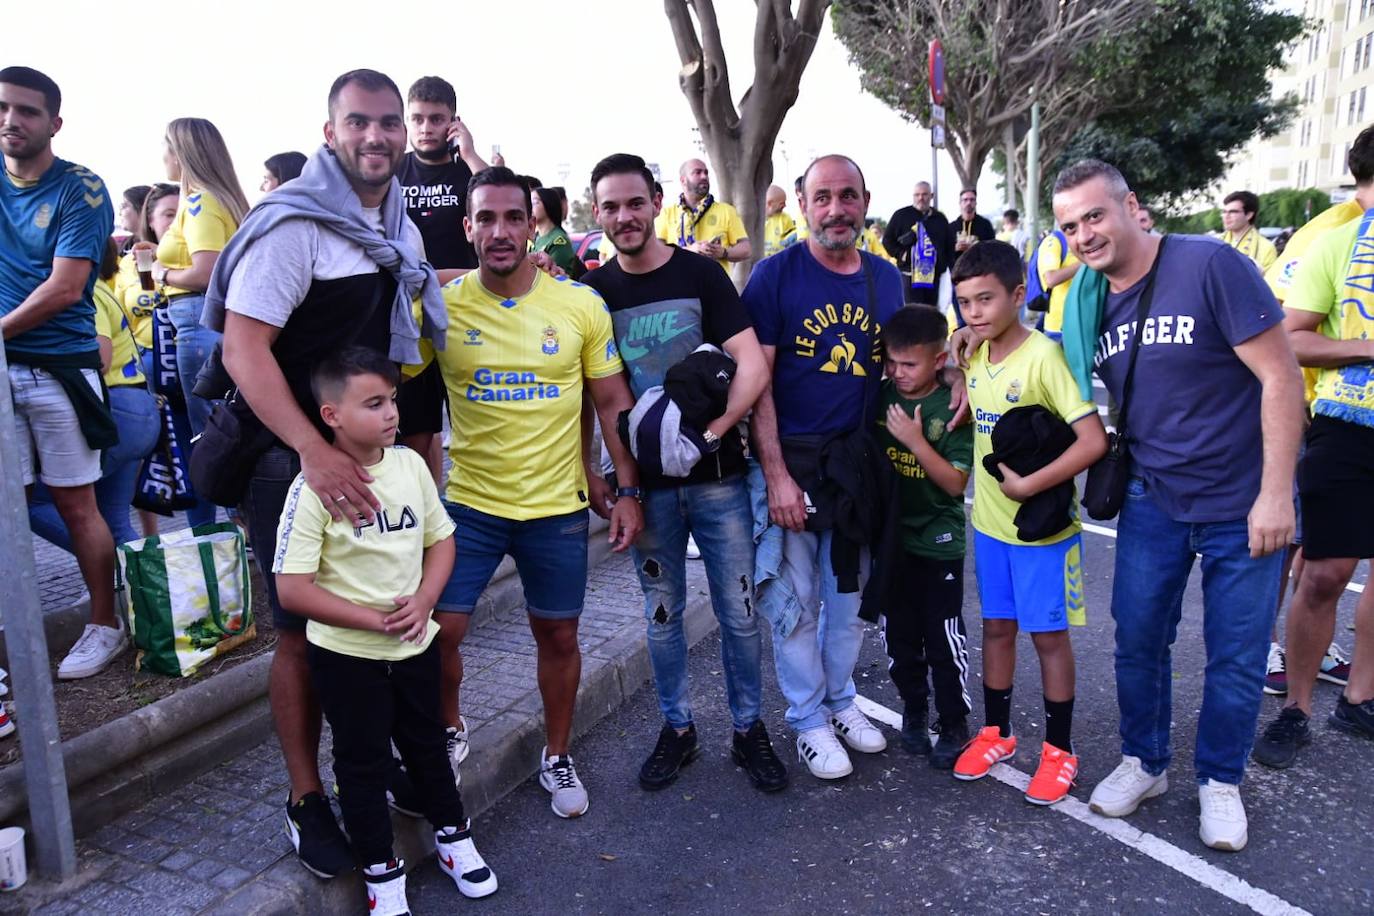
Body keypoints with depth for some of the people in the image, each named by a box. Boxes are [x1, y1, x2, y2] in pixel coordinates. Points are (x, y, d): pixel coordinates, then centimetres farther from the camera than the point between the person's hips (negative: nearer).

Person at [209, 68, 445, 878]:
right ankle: (306, 799, 18)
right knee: (304, 630, 2)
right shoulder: (292, 224, -16)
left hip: (372, 450, 7)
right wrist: (315, 452, -31)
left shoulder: (402, 228, 8)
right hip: (294, 459, -7)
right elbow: (243, 347, -22)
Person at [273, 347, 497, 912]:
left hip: (416, 644, 5)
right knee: (362, 762, 12)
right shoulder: (314, 486, -20)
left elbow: (440, 538, 6)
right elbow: (292, 590, -21)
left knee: (426, 743, 22)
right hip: (346, 654, -4)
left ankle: (452, 835, 43)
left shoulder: (410, 464, -5)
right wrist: (374, 619, -21)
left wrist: (424, 600, -11)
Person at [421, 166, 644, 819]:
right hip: (468, 502, 0)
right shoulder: (440, 306, -6)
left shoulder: (580, 304, -5)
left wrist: (628, 490, -2)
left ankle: (557, 756, 35)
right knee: (438, 632, 0)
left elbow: (613, 402, 1)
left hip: (557, 507, 0)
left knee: (558, 637, 12)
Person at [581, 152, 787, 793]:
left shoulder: (700, 274, -3)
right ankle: (676, 729, 30)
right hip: (647, 481, 2)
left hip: (717, 475, -2)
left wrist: (710, 430, -21)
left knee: (738, 611, 7)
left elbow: (753, 365, -10)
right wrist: (588, 470, -1)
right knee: (661, 613, 13)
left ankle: (749, 729, 25)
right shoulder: (593, 292, 3)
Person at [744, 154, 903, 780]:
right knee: (796, 600, 5)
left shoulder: (887, 280, 5)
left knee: (850, 594, 16)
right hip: (791, 462, -4)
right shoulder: (775, 275, -8)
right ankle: (809, 721, 23)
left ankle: (840, 699, 36)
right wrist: (776, 475, -16)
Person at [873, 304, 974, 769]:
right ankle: (914, 711, 34)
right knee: (899, 635, 14)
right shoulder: (880, 397, -4)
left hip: (938, 542, -4)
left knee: (944, 639, 4)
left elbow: (956, 482, -16)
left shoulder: (953, 409, -13)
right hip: (889, 536, 4)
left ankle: (954, 726, 21)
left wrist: (916, 440, -24)